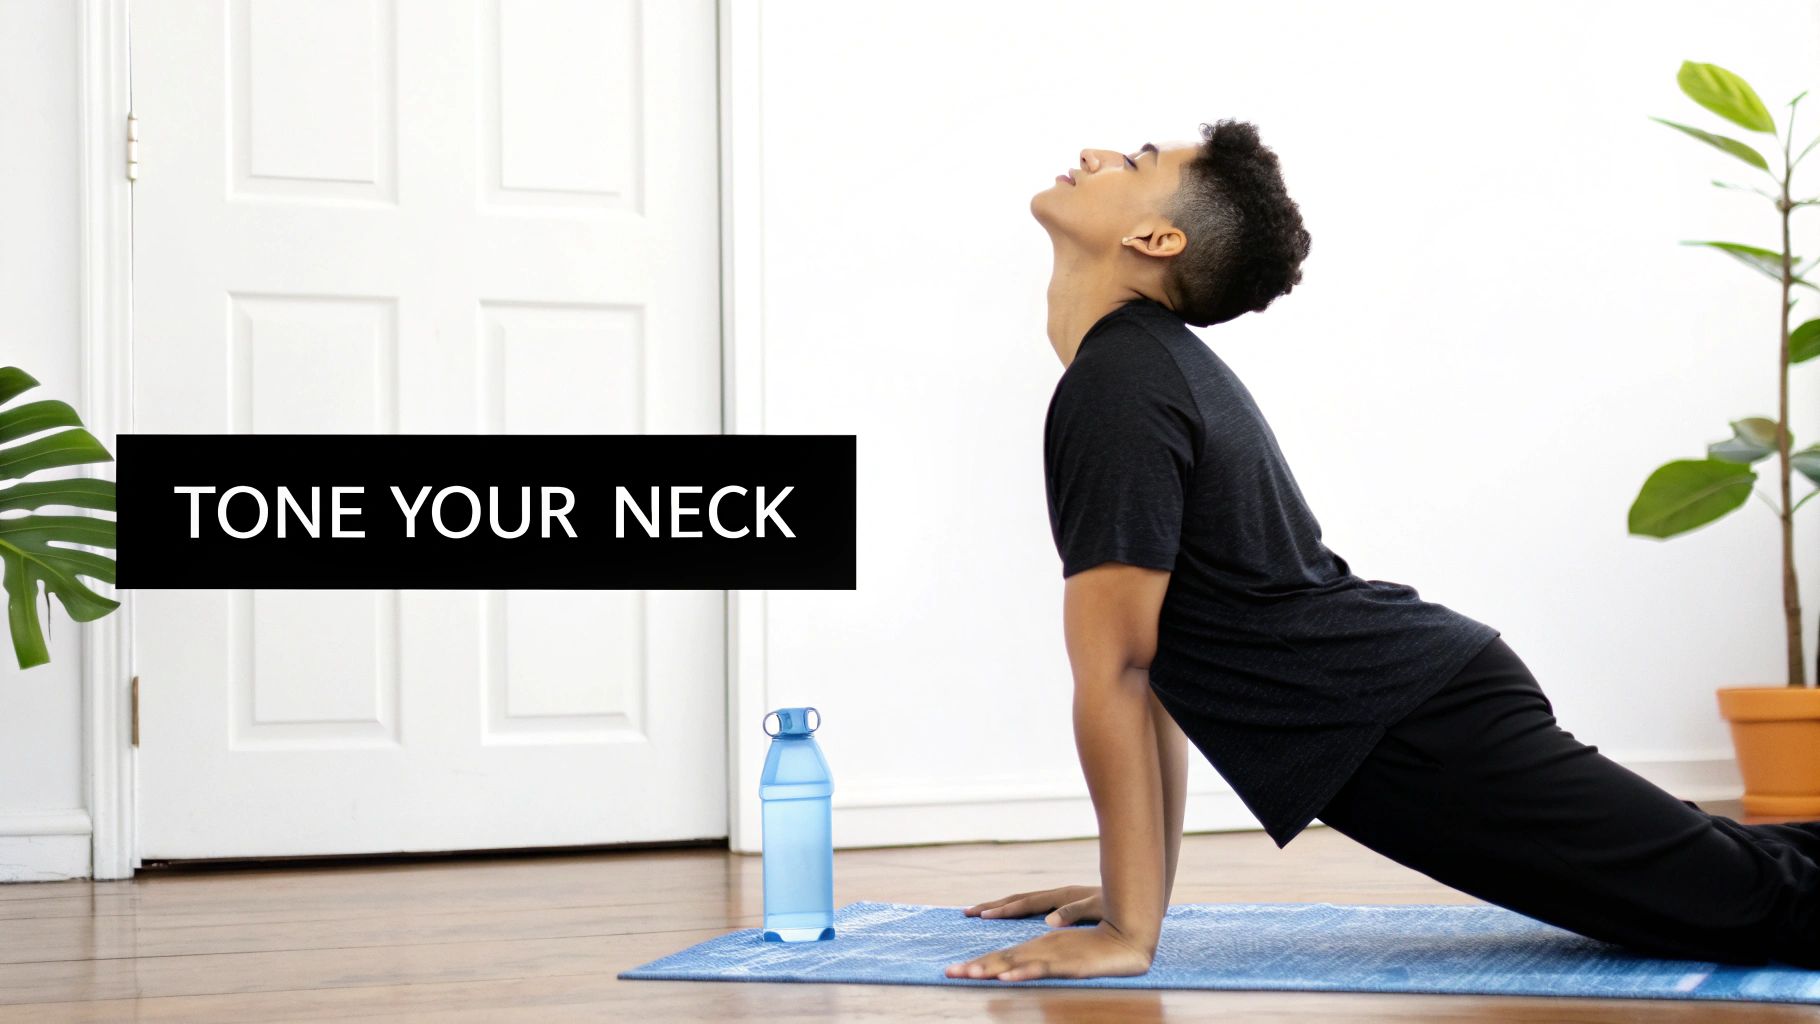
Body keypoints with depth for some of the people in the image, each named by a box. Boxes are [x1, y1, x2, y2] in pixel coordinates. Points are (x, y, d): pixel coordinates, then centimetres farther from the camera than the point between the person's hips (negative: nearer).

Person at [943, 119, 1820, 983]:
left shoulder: (1116, 390, -14)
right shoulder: (1151, 363, 16)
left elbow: (1114, 669, -17)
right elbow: (1153, 652, 20)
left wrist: (1127, 930, -15)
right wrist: (1136, 883, 21)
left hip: (1418, 734, -10)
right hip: (1427, 689, 10)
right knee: (1710, 882, 20)